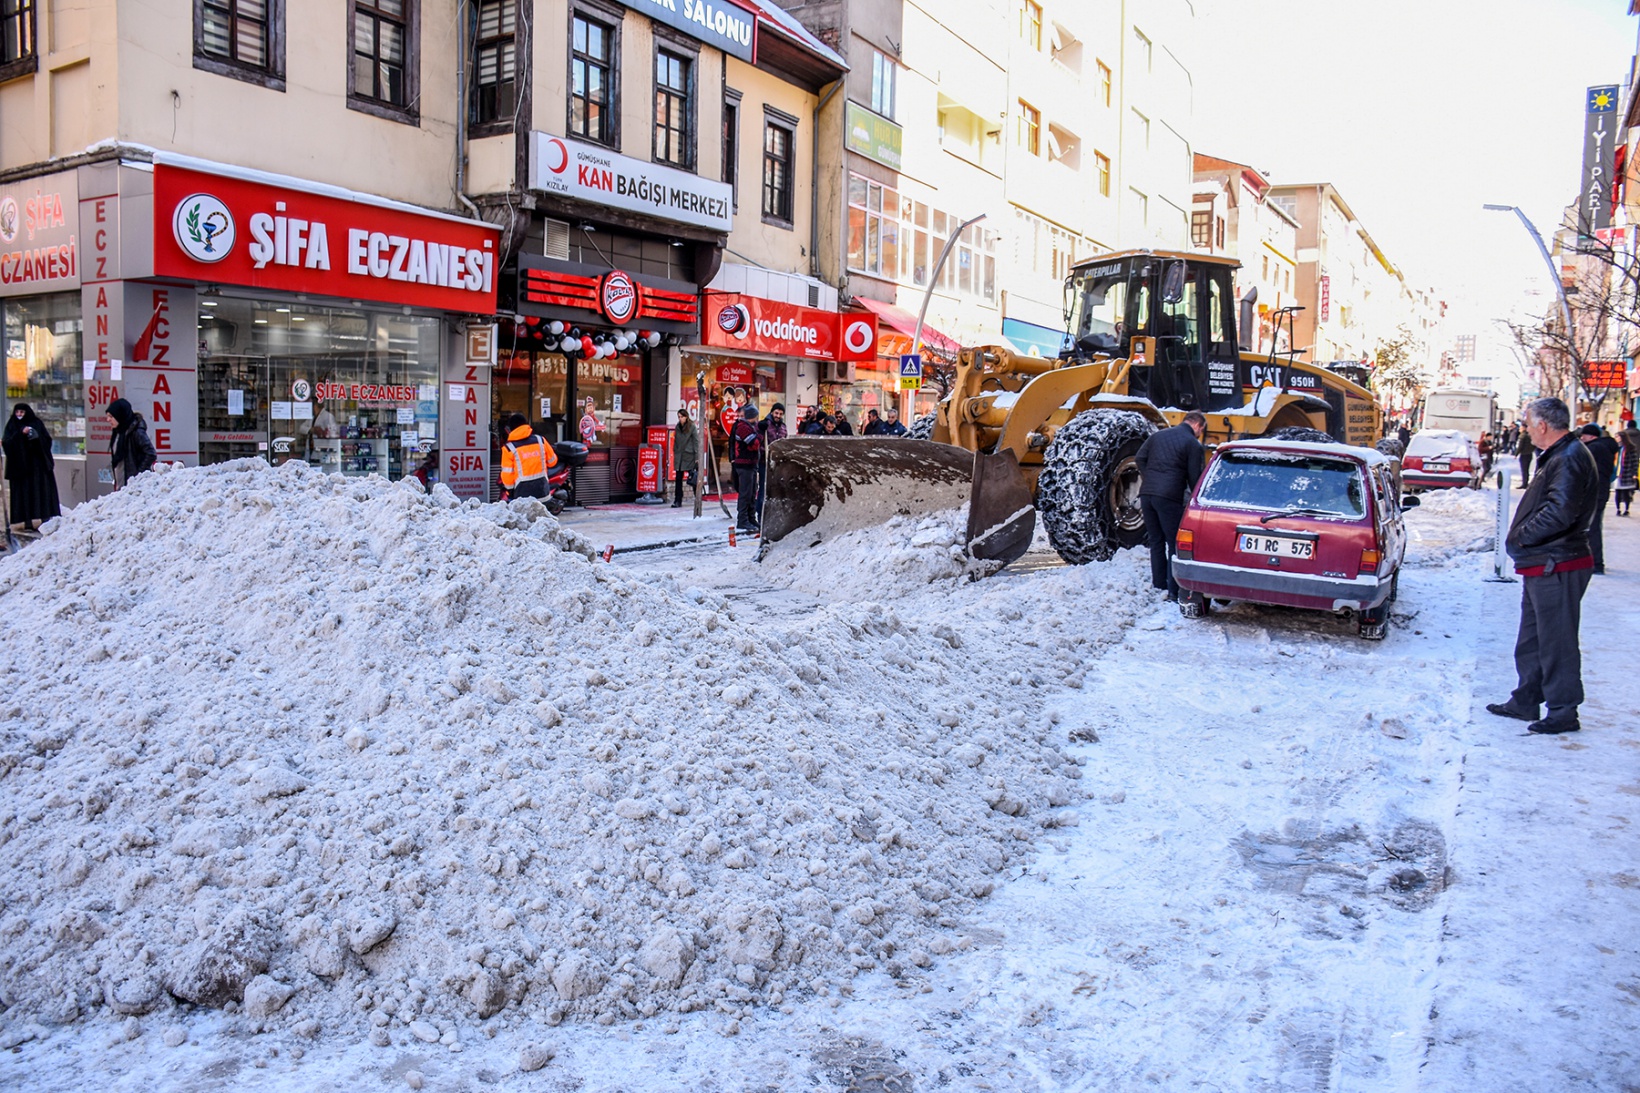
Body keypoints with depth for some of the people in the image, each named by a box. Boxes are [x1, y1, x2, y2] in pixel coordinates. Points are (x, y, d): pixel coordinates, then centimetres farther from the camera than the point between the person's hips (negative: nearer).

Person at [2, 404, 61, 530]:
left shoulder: (36, 423, 8)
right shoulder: (12, 426, 8)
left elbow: (47, 440, 3)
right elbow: (7, 443, -4)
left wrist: (36, 436, -15)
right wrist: (21, 433, -16)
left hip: (38, 464, 0)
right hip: (19, 464, 0)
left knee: (41, 490, -4)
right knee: (24, 491, -2)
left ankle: (46, 517, -4)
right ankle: (28, 520, -2)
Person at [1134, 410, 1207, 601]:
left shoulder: (1158, 435, 18)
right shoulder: (1193, 444, 1)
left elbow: (1139, 458, 12)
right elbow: (1194, 477, -1)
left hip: (1147, 494, 5)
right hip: (1169, 497, -5)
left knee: (1156, 541, 15)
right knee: (1175, 544, 2)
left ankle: (1158, 585, 19)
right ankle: (1173, 591, -1)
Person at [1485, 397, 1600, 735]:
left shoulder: (1570, 459, -18)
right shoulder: (1555, 457, 16)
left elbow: (1559, 513, -29)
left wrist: (1521, 536, -17)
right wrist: (1522, 538, 9)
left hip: (1557, 567, -11)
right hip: (1542, 565, 11)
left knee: (1557, 642, -3)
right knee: (1531, 639, 18)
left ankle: (1563, 712, 6)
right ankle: (1525, 701, 28)